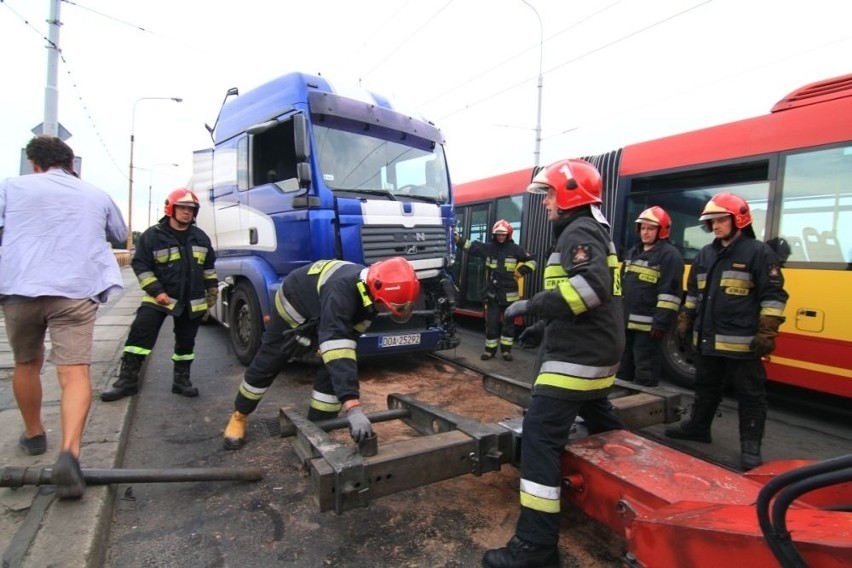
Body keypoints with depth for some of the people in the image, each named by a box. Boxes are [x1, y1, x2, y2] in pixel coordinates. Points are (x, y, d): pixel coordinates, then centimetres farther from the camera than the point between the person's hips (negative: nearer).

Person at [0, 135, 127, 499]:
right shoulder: (96, 195, 16)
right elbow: (120, 235, 31)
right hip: (75, 291, -1)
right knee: (75, 372, -7)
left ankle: (34, 435, 38)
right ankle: (69, 453, -25)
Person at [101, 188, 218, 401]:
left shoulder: (200, 237, 5)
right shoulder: (153, 235, -8)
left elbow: (209, 265, 15)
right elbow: (140, 265, -8)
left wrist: (212, 290, 12)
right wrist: (156, 291, -15)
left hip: (193, 301, 3)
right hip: (160, 298, -3)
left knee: (186, 342, 10)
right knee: (139, 335, -10)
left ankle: (181, 379, 23)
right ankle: (127, 381, 1)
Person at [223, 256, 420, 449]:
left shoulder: (371, 289, -23)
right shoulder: (341, 291, -47)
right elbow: (337, 343, -57)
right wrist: (353, 408, -62)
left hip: (323, 316, 6)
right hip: (293, 303, -5)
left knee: (333, 371, -9)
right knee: (267, 364, 10)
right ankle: (239, 416, 35)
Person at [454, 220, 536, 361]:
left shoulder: (515, 249, 1)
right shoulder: (488, 248, 4)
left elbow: (531, 261, 9)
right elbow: (471, 246, -7)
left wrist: (521, 271, -6)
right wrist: (457, 238, -21)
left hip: (509, 294, -1)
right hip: (492, 293, 1)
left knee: (508, 322, 8)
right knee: (491, 322, 5)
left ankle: (506, 349, 21)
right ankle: (490, 349, 16)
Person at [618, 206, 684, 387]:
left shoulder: (669, 255, -9)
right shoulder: (633, 252, 16)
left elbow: (670, 293, -16)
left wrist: (661, 323, -20)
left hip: (648, 325, -8)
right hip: (626, 321, 8)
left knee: (645, 371, -2)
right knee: (623, 365, 18)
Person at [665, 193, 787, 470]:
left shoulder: (759, 252, -7)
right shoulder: (705, 254, 12)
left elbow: (773, 296, -9)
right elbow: (693, 293, 20)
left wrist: (767, 332, -14)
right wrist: (685, 322, 17)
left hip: (742, 342, -6)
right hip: (706, 340, 7)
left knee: (750, 394, 5)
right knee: (706, 387, 20)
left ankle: (750, 446, 16)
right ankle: (698, 426, 34)